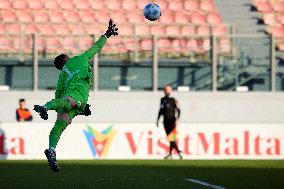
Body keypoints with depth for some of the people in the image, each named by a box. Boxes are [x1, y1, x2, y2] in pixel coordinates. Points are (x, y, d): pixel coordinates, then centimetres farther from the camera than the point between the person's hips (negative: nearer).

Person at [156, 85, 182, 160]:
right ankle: (178, 152, 17)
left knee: (171, 137, -12)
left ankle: (170, 154, -12)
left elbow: (178, 110, -8)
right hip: (166, 121, 6)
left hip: (172, 121, -6)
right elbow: (161, 110, 21)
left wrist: (177, 119, -18)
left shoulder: (173, 100, -4)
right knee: (169, 137, 6)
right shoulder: (163, 100, 14)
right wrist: (158, 119, 17)